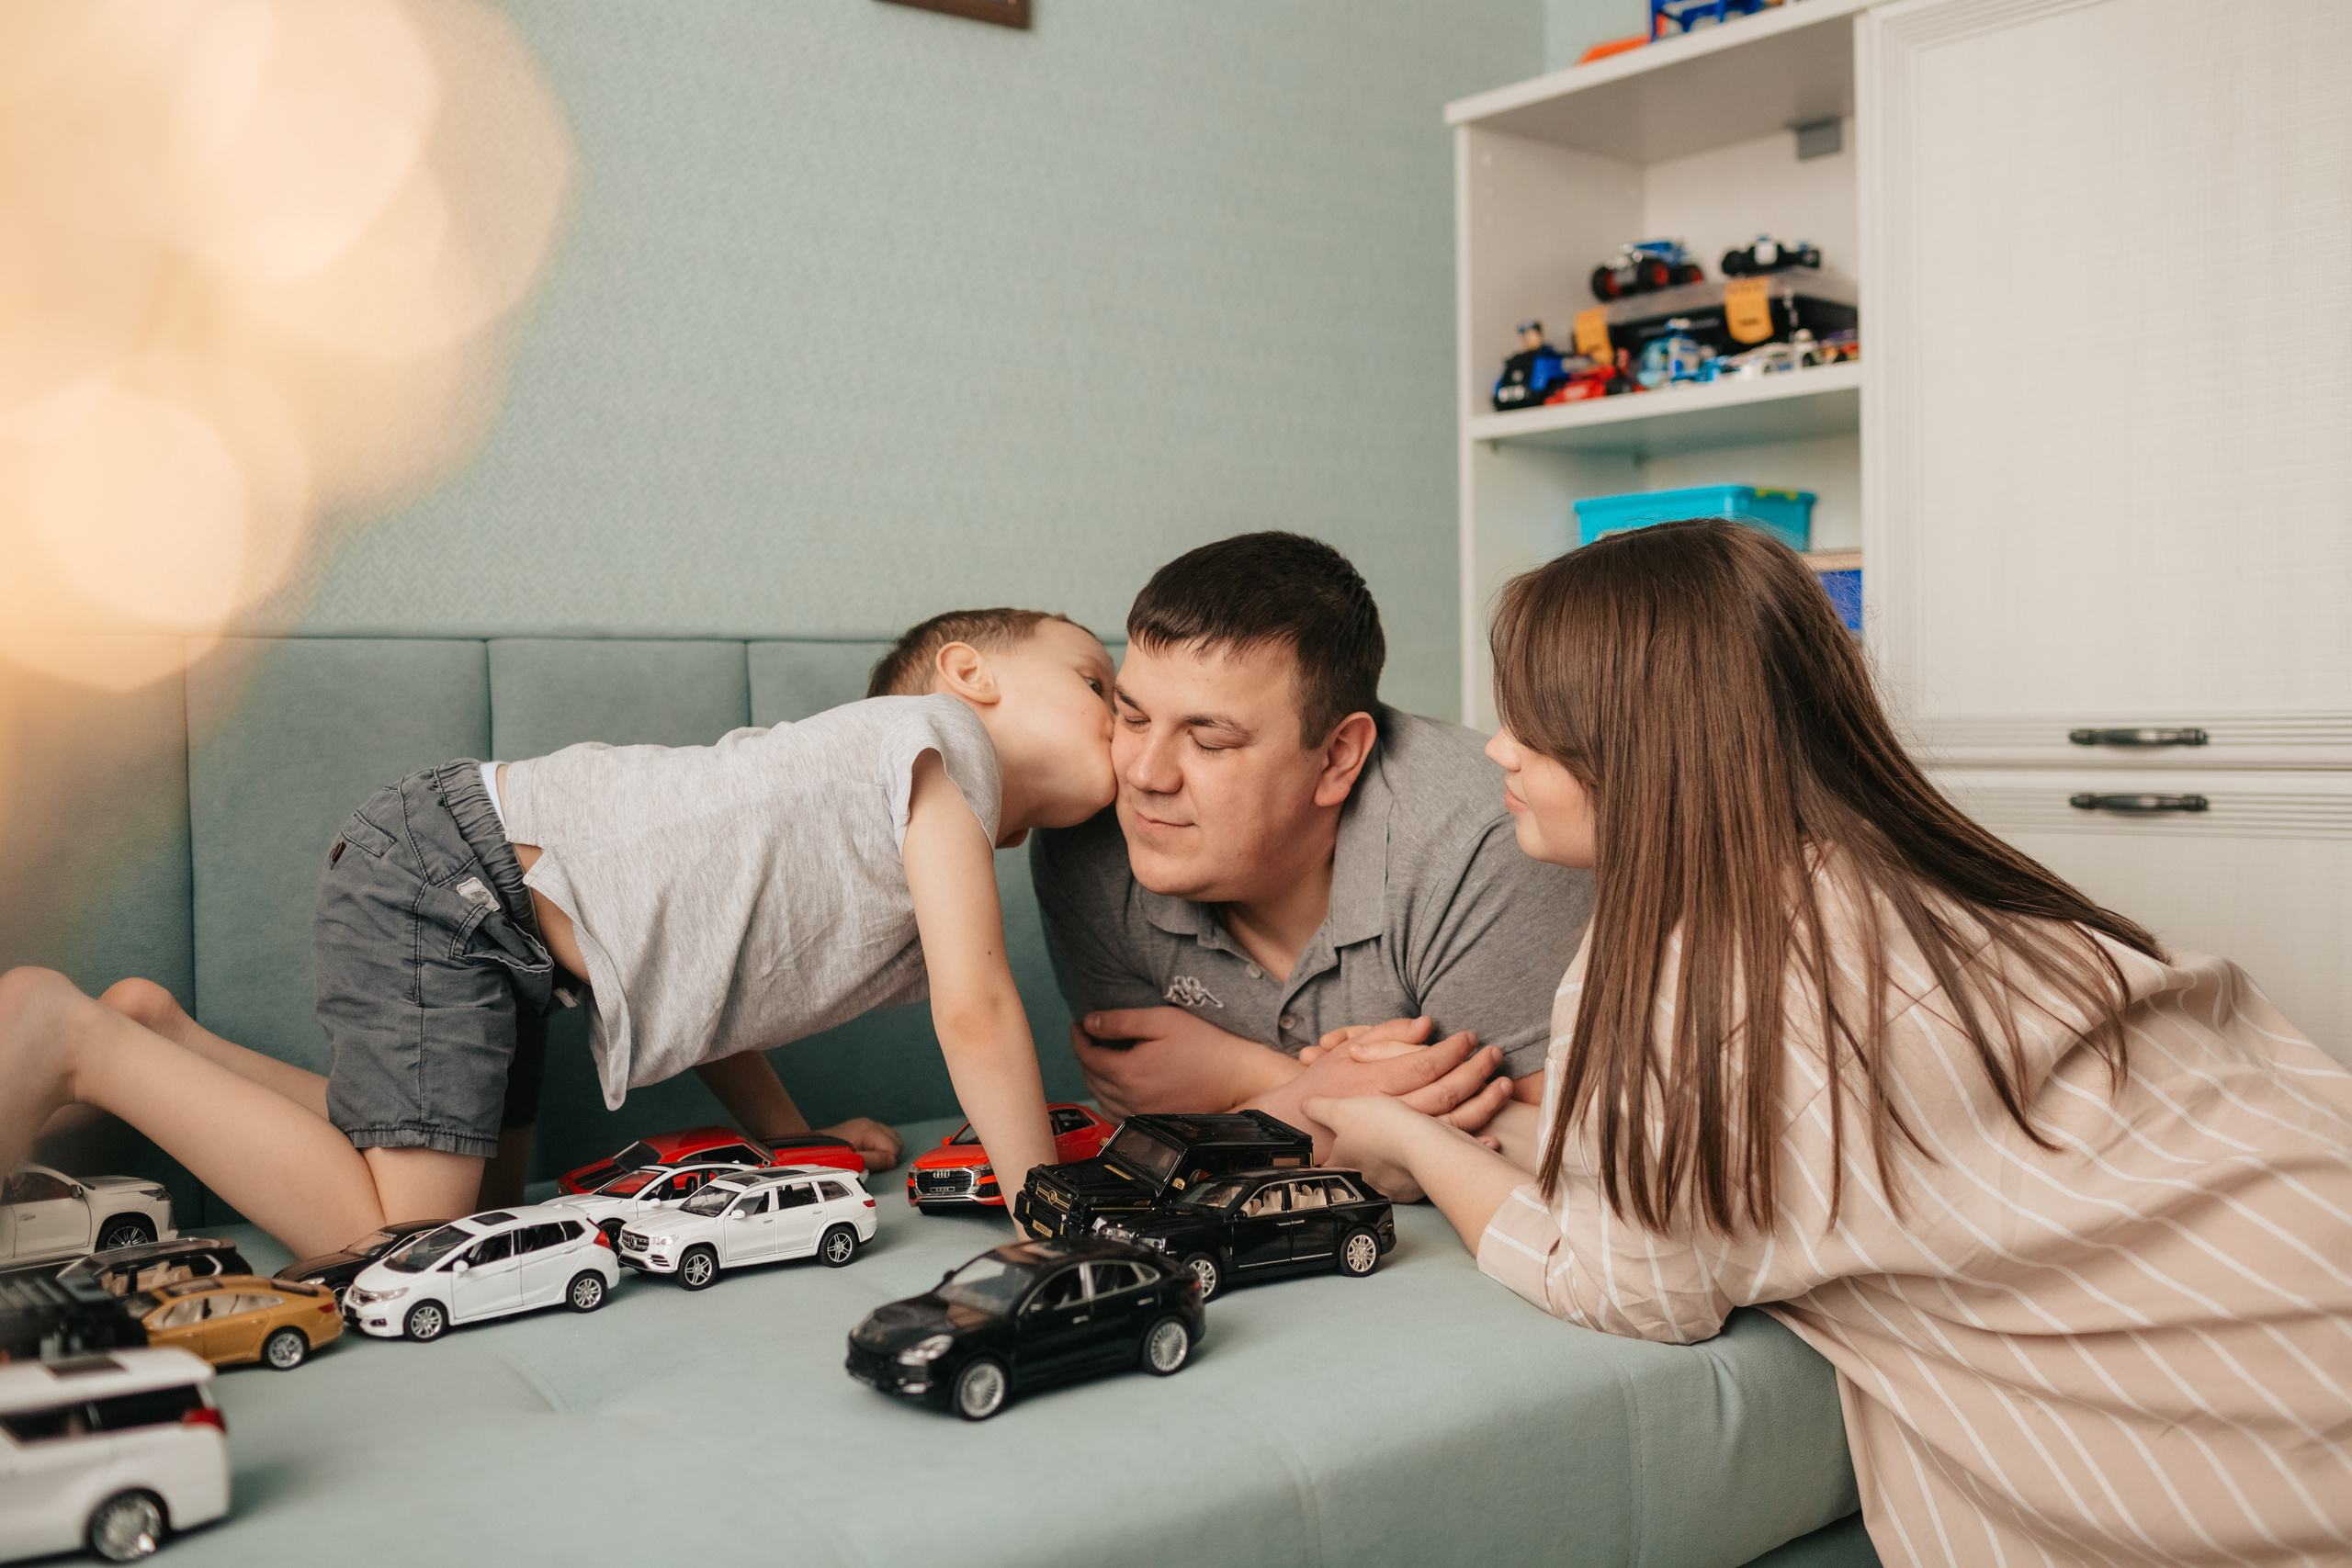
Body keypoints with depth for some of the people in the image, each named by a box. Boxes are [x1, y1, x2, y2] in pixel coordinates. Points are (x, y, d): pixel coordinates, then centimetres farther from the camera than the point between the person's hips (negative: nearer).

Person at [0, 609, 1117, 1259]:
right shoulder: (942, 736, -11)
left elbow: (698, 952, 23)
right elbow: (977, 1011, -20)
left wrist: (785, 1136, 19)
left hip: (472, 903, 10)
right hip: (450, 872, -10)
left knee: (470, 1179, 15)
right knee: (407, 1228, -14)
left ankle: (162, 1034, 21)